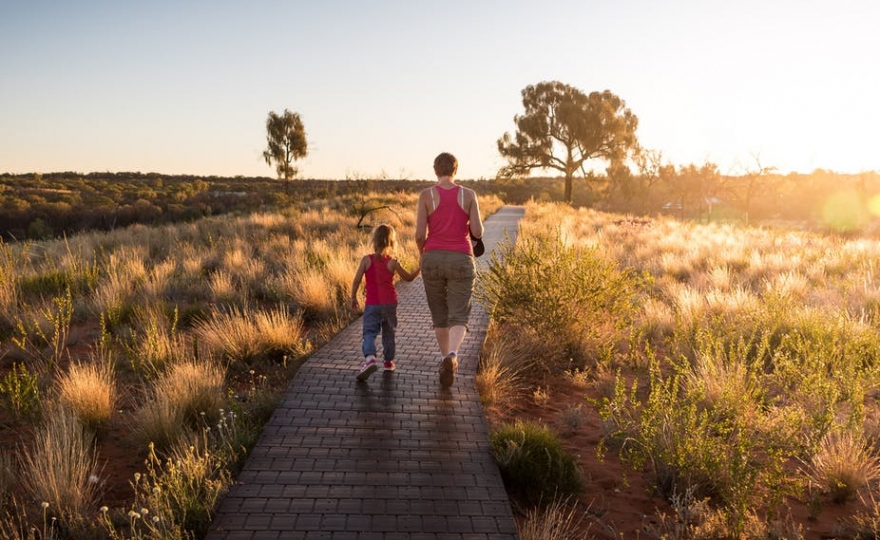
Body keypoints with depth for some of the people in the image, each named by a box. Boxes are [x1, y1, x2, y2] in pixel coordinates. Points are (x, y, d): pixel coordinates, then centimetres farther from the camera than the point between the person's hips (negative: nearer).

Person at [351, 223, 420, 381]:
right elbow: (409, 277, 8)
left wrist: (354, 298, 7)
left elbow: (357, 281, -5)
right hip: (390, 303, 1)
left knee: (369, 332, -4)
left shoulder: (367, 260, -4)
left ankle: (370, 358, -29)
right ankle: (389, 361, 28)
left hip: (372, 304, -1)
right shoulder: (392, 262, -3)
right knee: (389, 332, 19)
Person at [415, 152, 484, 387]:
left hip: (433, 259, 1)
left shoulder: (426, 195, -4)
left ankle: (446, 360, 28)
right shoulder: (469, 195, -1)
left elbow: (420, 235, -7)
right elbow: (477, 233, -6)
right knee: (459, 317, -1)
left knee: (439, 315, 18)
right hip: (461, 261, -1)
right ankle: (452, 355, -29)